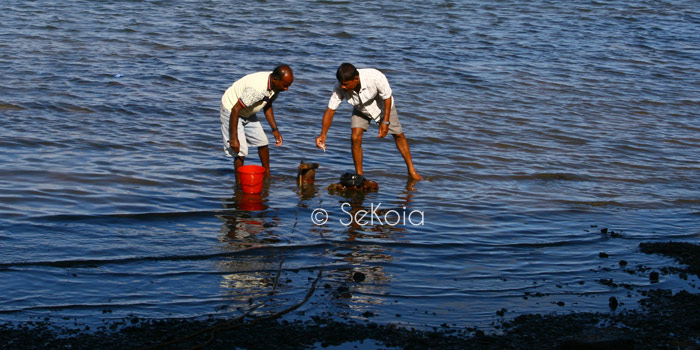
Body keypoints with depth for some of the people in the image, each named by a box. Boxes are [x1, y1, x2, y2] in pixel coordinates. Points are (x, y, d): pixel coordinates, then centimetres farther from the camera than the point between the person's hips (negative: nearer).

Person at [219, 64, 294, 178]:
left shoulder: (275, 85, -12)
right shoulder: (257, 88, -39)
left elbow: (267, 106, 6)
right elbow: (235, 110, -33)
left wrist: (275, 129, 2)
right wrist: (234, 138, -30)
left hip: (247, 112, 9)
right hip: (231, 111, -8)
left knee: (262, 142, 13)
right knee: (241, 151, -11)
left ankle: (267, 177, 29)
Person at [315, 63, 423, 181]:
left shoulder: (375, 77, -42)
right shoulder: (339, 87, -35)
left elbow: (387, 98, -25)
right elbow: (330, 110, -25)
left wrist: (385, 122, -22)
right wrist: (323, 134, -34)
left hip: (383, 106, -1)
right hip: (360, 110, 1)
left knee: (398, 135, 8)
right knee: (355, 138, -17)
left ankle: (411, 171, 26)